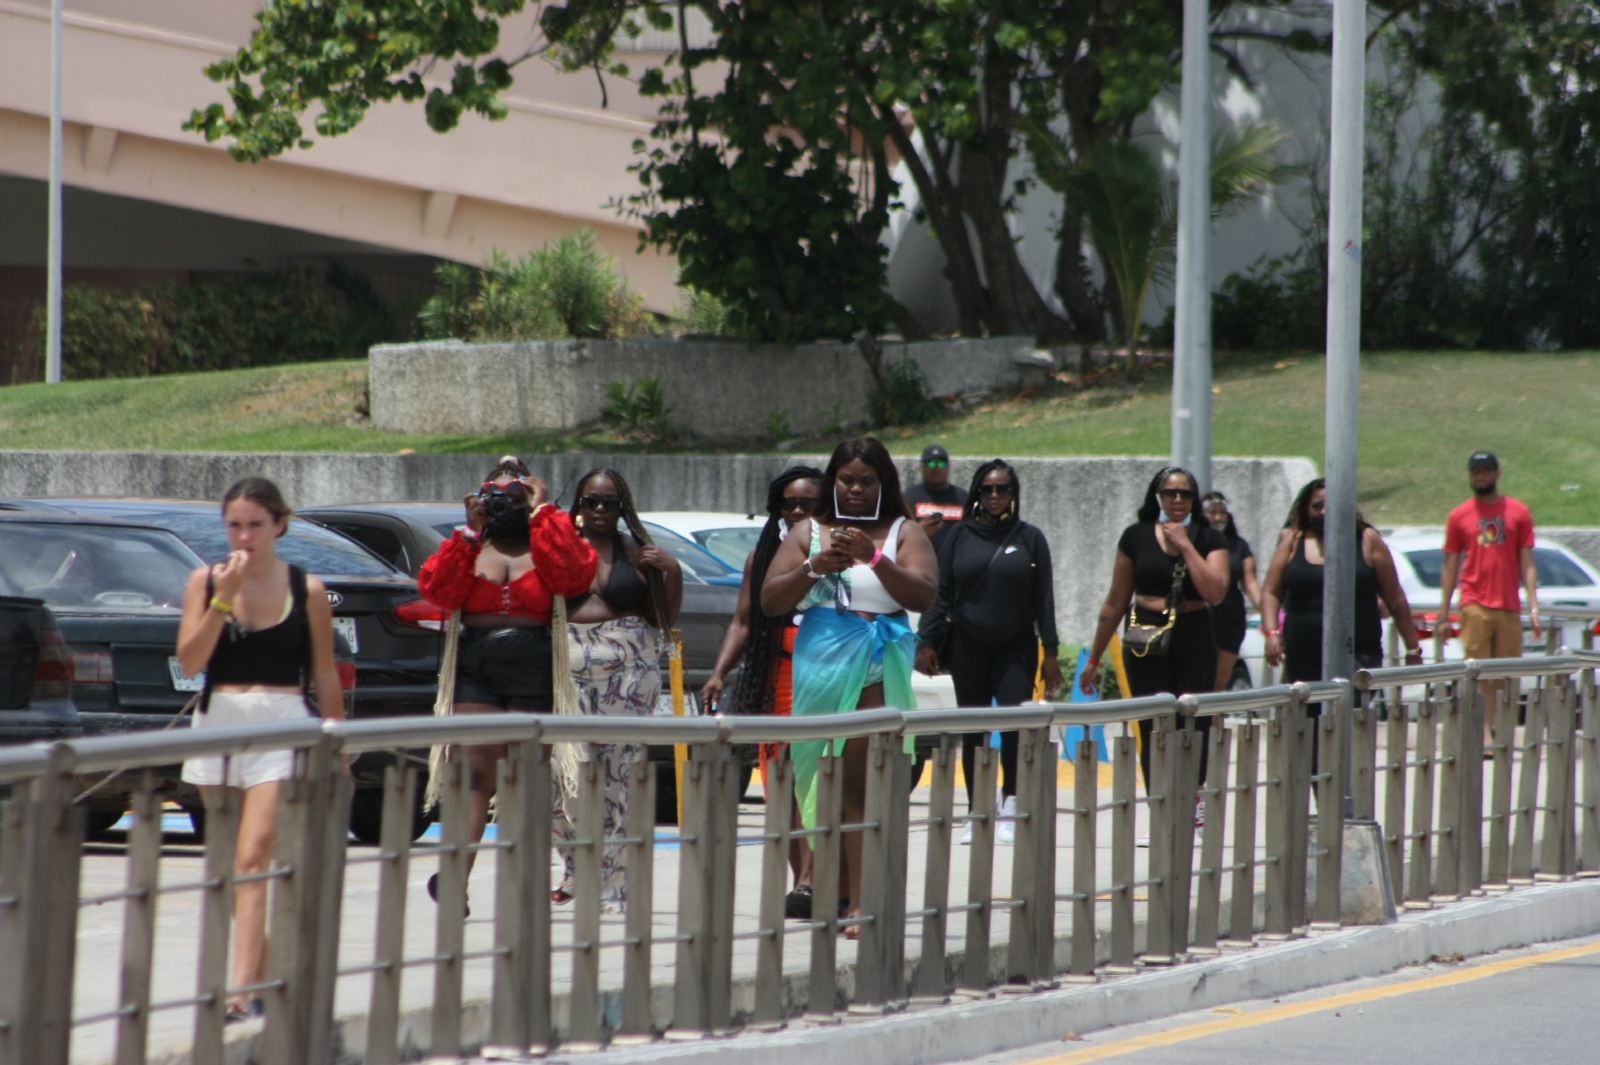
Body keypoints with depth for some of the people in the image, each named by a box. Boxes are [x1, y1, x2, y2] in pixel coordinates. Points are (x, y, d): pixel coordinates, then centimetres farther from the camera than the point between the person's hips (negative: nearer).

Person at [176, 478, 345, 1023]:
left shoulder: (305, 590, 0)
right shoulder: (206, 581, 4)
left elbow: (325, 675, 6)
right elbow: (190, 661, -5)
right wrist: (223, 599, -13)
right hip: (220, 721, 4)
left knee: (253, 857, -15)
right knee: (231, 862, 10)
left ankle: (243, 990, -23)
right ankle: (258, 976, 23)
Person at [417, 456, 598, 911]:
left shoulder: (547, 542, 10)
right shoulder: (468, 547, 14)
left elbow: (572, 574, -14)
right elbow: (436, 589, -3)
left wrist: (542, 513, -7)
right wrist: (469, 532, -5)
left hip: (535, 673, -1)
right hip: (475, 672, 1)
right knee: (474, 771, -13)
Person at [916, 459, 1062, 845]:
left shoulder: (1030, 539, 5)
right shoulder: (960, 537, 6)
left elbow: (1043, 599, 5)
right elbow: (941, 594, 8)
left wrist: (1050, 651, 1)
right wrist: (927, 641, -1)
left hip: (1016, 648, -1)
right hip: (968, 649, 1)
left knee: (1014, 725, -15)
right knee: (973, 732, 4)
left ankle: (1010, 807, -11)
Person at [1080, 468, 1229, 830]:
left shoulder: (1209, 539, 4)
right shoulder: (1137, 537, 6)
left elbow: (1215, 592, -13)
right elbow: (1115, 602, 12)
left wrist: (1185, 545, -11)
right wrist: (1094, 658, 14)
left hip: (1194, 640, 0)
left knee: (1195, 723, -7)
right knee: (1152, 729, -3)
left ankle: (1194, 795, 17)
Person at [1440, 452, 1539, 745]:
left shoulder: (1518, 513, 8)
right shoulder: (1459, 516, 7)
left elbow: (1527, 564, 8)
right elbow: (1450, 567, 8)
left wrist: (1533, 608, 0)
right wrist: (1443, 613, 4)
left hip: (1509, 608, 2)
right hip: (1474, 605, -2)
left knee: (1504, 677, 4)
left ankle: (1495, 730, 13)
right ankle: (1484, 733, -15)